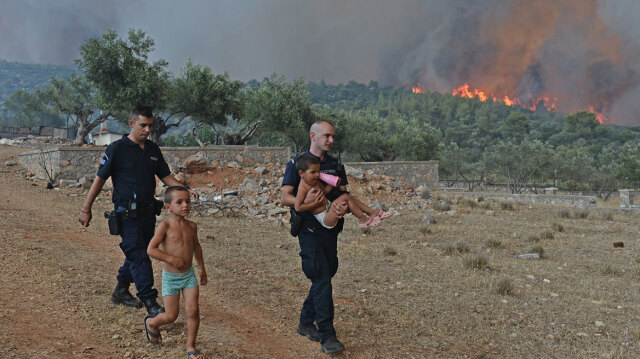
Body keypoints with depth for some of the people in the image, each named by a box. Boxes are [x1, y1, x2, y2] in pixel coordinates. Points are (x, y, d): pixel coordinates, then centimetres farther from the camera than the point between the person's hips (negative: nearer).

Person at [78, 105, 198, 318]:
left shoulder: (153, 150, 10)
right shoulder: (117, 149, -8)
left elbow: (166, 177, 14)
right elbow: (100, 179, -4)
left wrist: (185, 190, -3)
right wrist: (86, 209, -2)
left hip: (148, 212, 7)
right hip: (127, 213, -6)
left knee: (138, 254, 14)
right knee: (139, 257, -8)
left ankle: (120, 292, 31)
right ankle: (150, 302, -5)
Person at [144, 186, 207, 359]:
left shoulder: (192, 226, 2)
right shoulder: (165, 226, -15)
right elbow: (151, 249, -19)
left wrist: (202, 268, 23)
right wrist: (172, 259, -26)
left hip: (189, 275, 4)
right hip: (170, 277, -4)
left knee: (193, 311, -5)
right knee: (171, 316, 3)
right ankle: (151, 322, 37)